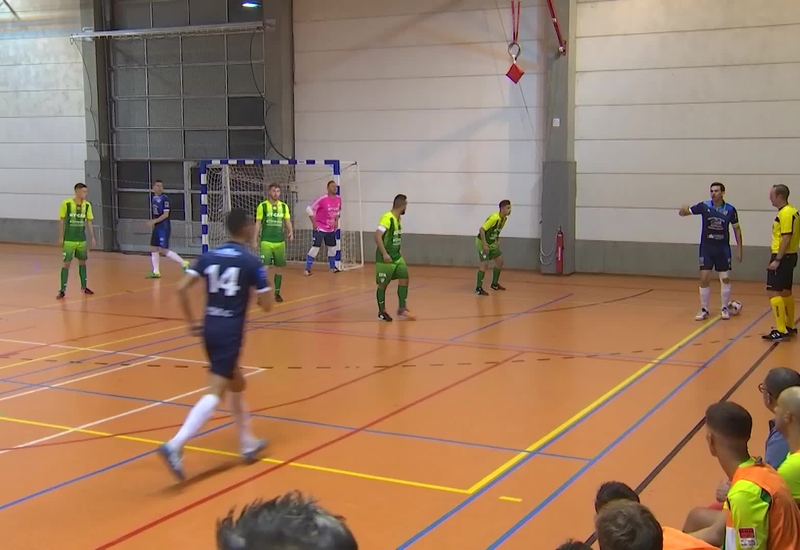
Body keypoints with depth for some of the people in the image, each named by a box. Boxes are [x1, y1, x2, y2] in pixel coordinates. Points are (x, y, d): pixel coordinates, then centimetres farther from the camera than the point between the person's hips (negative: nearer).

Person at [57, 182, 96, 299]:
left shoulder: (87, 205, -1)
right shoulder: (66, 203, -12)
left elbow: (89, 222, 6)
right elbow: (61, 221, -4)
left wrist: (92, 238, 3)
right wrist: (61, 237, -5)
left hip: (82, 240, 4)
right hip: (69, 240, -4)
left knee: (82, 262, 13)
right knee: (66, 263, -3)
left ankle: (84, 287, 27)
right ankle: (62, 290, 2)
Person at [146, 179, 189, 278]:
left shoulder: (164, 198, -13)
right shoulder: (153, 198, 10)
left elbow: (166, 214, -18)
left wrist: (154, 221, -21)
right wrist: (153, 223, 14)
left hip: (164, 227, -8)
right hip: (157, 227, 8)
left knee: (163, 250, -12)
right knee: (153, 248, 8)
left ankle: (184, 263, -5)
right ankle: (156, 272, 15)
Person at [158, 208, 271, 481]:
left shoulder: (208, 256, 7)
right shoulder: (252, 262, -5)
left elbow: (181, 288, -2)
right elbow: (266, 305, -4)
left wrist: (191, 322, 7)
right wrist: (255, 291, 17)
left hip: (210, 329, 7)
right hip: (230, 333, -7)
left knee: (237, 384, 23)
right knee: (215, 392, -10)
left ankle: (248, 443, 31)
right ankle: (175, 446, -24)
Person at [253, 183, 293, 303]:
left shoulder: (284, 206, 6)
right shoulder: (262, 206, -2)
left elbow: (288, 221, 8)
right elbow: (258, 224, 0)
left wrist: (291, 232, -13)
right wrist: (255, 241, -4)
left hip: (280, 242, 4)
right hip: (266, 241, -3)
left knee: (279, 267, 8)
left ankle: (277, 292, 20)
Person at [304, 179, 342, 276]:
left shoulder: (338, 199, -1)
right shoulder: (323, 199, -20)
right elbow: (309, 209, -17)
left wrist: (336, 221, 9)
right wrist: (314, 223, -15)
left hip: (331, 229, 7)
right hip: (320, 228, -7)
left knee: (333, 248, 14)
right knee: (315, 248, -11)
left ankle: (332, 267, 31)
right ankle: (307, 269, -3)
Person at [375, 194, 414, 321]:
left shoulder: (398, 218, 8)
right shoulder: (387, 218, -20)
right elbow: (377, 236, -28)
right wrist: (384, 254, -30)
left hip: (397, 257, 9)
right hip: (386, 258, -8)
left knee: (404, 278, 3)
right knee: (383, 284, 2)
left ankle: (402, 308, 9)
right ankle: (381, 311, 14)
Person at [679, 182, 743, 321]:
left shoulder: (730, 210, -7)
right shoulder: (704, 206, -7)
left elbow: (737, 229, 3)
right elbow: (683, 212, -5)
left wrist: (739, 249, 1)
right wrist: (683, 209, -31)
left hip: (723, 248, 0)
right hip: (706, 248, 0)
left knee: (725, 278, 1)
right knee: (704, 279, -2)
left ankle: (724, 308, 18)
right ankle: (704, 310, 9)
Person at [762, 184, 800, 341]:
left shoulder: (785, 213, -18)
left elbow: (786, 238, -22)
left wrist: (777, 260, -22)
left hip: (782, 257, -10)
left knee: (774, 292, -10)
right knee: (786, 292, 18)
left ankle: (781, 331, -12)